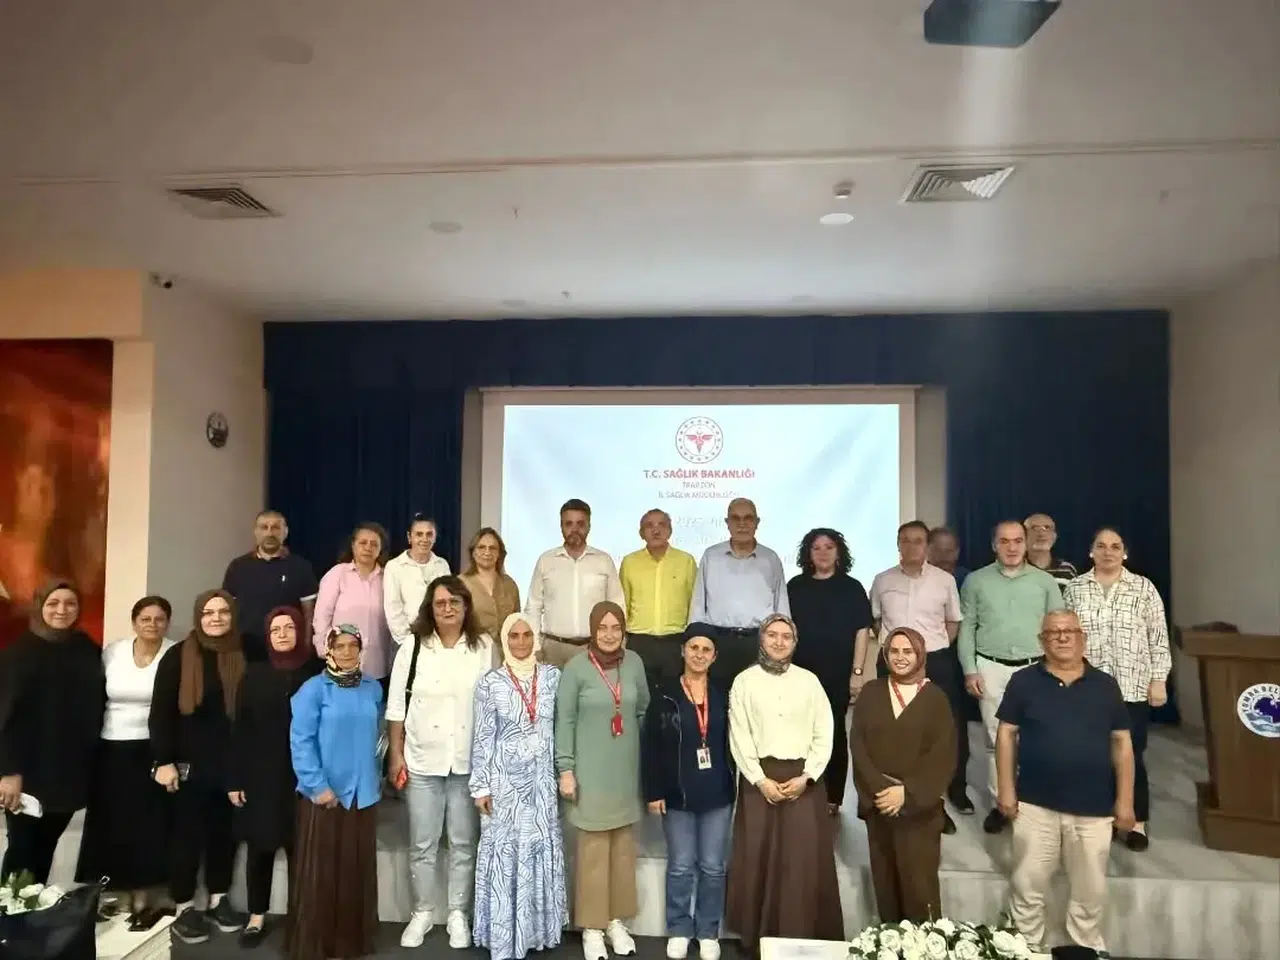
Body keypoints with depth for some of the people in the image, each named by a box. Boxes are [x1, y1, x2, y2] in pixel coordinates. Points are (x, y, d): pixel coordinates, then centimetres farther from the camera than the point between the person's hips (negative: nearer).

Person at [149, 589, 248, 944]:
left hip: (230, 764, 3)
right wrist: (164, 760, -12)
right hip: (189, 763, -2)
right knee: (188, 833, 9)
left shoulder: (243, 658, 1)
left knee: (224, 832, 13)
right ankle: (184, 908, 23)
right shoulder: (178, 656, -6)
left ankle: (218, 901, 28)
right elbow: (160, 713, -7)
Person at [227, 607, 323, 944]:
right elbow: (239, 729, 3)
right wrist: (234, 779, 0)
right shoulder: (255, 674, 3)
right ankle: (257, 916, 26)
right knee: (259, 847, 11)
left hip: (302, 776, -2)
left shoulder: (316, 672, -4)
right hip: (261, 776, 2)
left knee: (299, 848, 4)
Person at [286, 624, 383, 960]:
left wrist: (372, 776, 7)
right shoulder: (314, 689, -8)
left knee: (357, 869, 12)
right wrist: (318, 785, -16)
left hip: (363, 793, 4)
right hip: (323, 794, -4)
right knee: (318, 872, 5)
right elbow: (300, 741, -12)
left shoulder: (373, 689, 5)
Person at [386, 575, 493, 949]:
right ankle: (423, 911, 31)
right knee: (422, 845, 12)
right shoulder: (412, 649, -1)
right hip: (423, 761, 0)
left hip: (470, 762, 0)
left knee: (464, 844, 12)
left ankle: (458, 913, 29)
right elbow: (396, 707, 2)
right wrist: (396, 756, -1)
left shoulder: (485, 648, -3)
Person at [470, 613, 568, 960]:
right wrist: (481, 786, -6)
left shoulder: (552, 676, 0)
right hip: (505, 780, -2)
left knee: (542, 850, 10)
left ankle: (539, 927, 25)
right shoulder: (490, 683, -6)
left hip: (542, 779, 2)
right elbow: (483, 738, -4)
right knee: (505, 853, 4)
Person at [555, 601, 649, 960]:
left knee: (623, 846, 12)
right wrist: (565, 769, -8)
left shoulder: (634, 663, 1)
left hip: (627, 770, 4)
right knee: (593, 848, 3)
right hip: (591, 772, -4)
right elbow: (565, 721, -7)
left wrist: (649, 761, 13)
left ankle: (616, 920, 27)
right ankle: (592, 926, 18)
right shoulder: (576, 668, -10)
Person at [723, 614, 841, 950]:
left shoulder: (809, 681, 6)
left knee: (805, 860, 0)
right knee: (758, 859, 2)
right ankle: (759, 936, 15)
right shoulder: (745, 681, 3)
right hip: (759, 779, -1)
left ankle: (802, 937, 12)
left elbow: (824, 735, 3)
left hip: (804, 780, 1)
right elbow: (739, 737, -2)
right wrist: (761, 780, -10)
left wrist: (806, 777, -8)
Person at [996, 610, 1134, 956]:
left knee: (1090, 890, 15)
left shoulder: (1105, 685, 1)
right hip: (1035, 804, -1)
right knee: (1028, 885, 8)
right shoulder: (1024, 681, -3)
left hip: (1093, 807, 1)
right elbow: (1007, 735, -1)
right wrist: (1007, 789, -5)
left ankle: (1089, 949, 37)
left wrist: (1125, 801, 1)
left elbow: (1121, 743, 4)